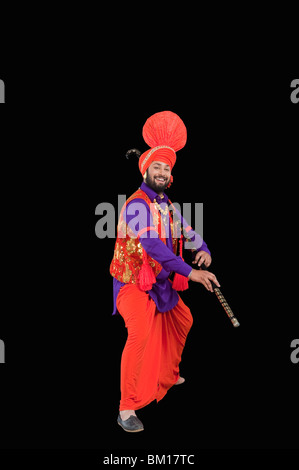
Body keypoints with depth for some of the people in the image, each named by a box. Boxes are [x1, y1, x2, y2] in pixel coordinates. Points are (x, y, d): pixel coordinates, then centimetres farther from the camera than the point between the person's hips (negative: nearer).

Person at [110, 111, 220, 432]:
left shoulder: (167, 206, 9)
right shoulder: (137, 204, -20)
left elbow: (186, 233, 16)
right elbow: (151, 244, -32)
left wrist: (203, 250, -8)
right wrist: (190, 272, -37)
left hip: (160, 283, 9)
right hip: (133, 283, -9)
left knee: (182, 321, 25)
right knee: (141, 333, -30)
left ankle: (168, 377, 47)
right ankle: (127, 408, -20)